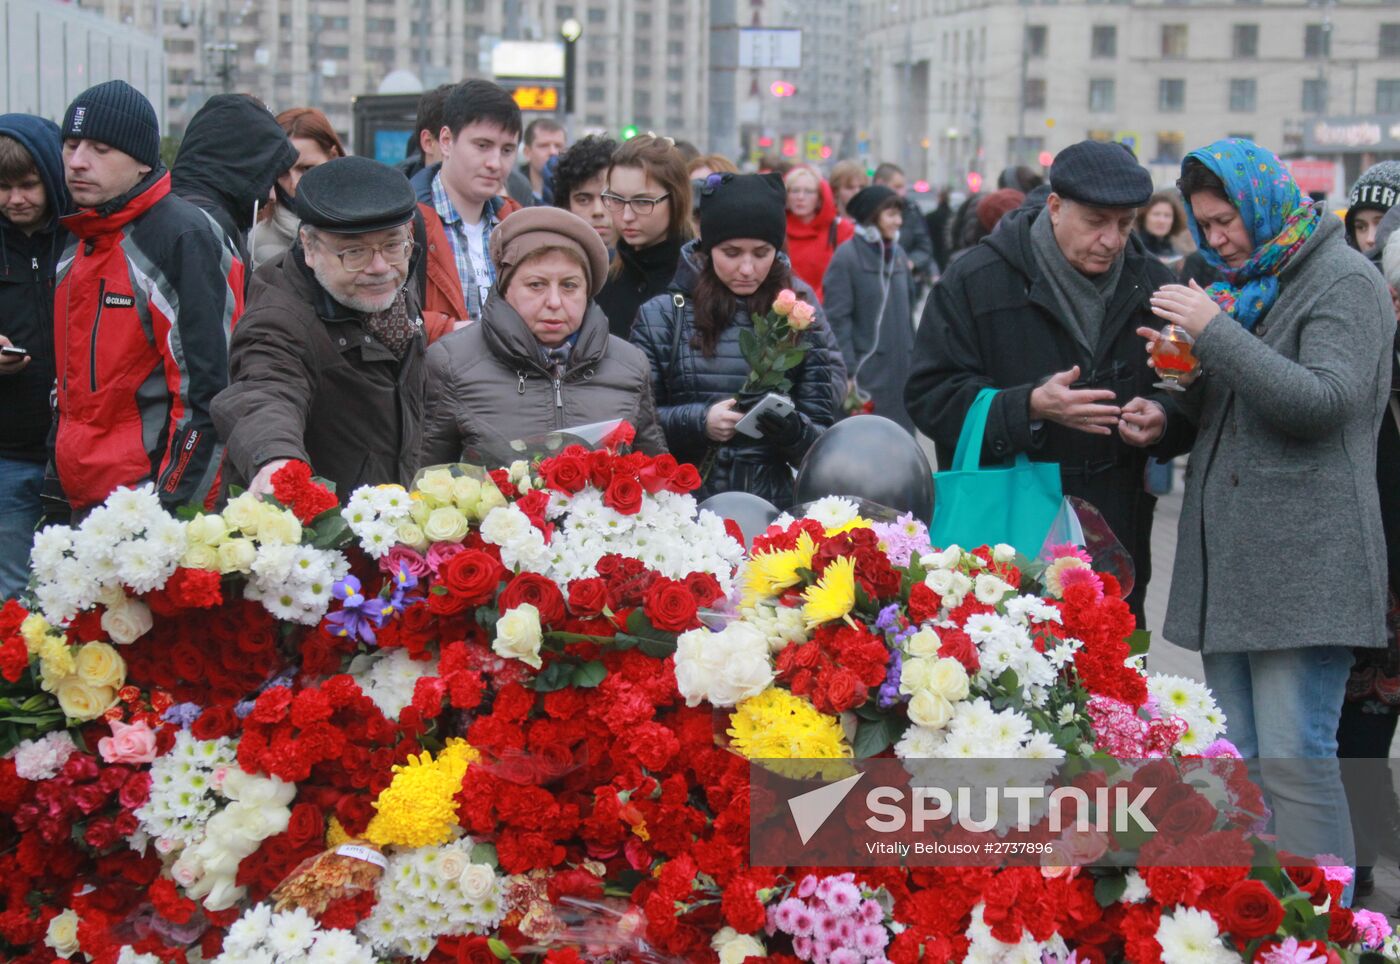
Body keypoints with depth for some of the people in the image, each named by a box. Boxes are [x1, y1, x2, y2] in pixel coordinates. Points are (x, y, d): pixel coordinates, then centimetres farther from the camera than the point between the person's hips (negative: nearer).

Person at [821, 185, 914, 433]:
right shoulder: (847, 256, -8)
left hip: (900, 366, 7)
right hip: (866, 370, -6)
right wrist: (846, 372, -15)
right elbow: (837, 318, -11)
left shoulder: (897, 254, 12)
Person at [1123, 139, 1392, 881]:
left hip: (1304, 561, -8)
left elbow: (1324, 402, -19)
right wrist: (1169, 420, 5)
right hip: (1226, 562, 8)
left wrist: (1213, 331, -19)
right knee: (1235, 762, 9)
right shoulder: (1241, 286, 20)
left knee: (1296, 758, -10)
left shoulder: (1345, 282, -5)